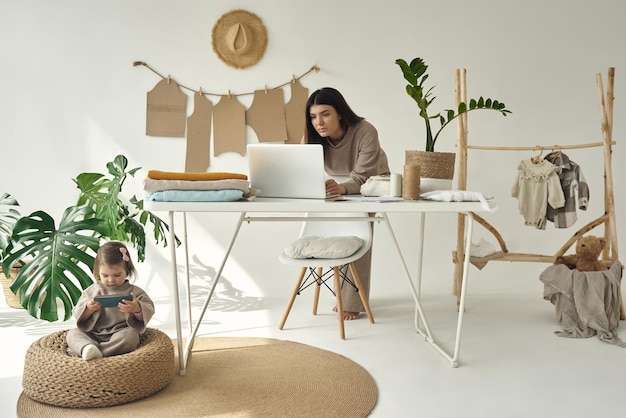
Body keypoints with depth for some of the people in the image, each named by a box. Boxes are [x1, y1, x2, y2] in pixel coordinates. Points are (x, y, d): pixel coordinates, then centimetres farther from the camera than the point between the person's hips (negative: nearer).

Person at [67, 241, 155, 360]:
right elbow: (77, 314, 10)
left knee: (130, 335, -33)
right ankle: (88, 347, -47)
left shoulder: (134, 292, 5)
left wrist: (137, 309, -25)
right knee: (72, 333, -17)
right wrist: (88, 309, -14)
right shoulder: (91, 291, 11)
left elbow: (149, 309, -2)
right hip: (93, 335, 3)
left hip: (120, 335, -3)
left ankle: (94, 351, -39)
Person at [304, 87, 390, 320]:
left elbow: (363, 178, -40)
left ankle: (353, 302, -10)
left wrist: (343, 188, -62)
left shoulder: (365, 132, -38)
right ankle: (345, 294, 18)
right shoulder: (312, 138, -26)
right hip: (338, 184, 4)